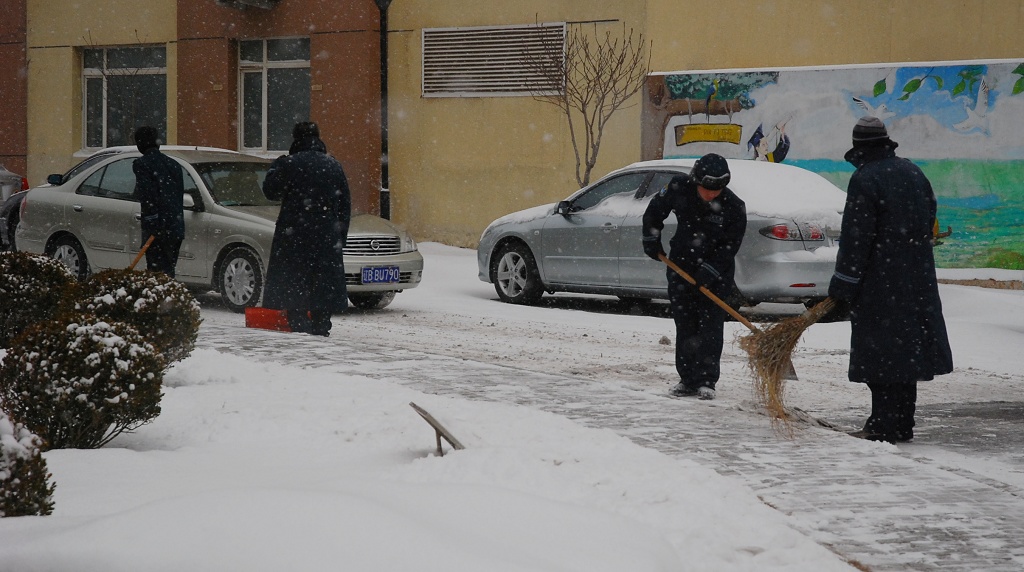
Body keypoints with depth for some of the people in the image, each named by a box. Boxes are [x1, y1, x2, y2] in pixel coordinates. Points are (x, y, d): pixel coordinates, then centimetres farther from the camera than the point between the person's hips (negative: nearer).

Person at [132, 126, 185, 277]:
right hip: (176, 227, 7)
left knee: (157, 272, -6)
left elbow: (147, 196, -15)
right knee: (169, 270, 13)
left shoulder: (141, 164, -5)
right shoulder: (173, 164, 16)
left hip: (156, 227, -7)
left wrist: (154, 225, -18)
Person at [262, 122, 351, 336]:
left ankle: (299, 326, -3)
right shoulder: (334, 166, 8)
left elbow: (271, 190, 1)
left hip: (294, 233, -4)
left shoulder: (289, 164, -7)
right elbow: (345, 205, 11)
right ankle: (321, 326, 7)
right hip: (327, 237, 4)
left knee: (293, 280, 2)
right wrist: (341, 236, 16)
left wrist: (275, 167, 16)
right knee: (324, 279, 8)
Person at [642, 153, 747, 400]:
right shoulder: (679, 187, -12)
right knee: (684, 324, 6)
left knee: (711, 325, -8)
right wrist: (651, 239, 0)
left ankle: (706, 381, -5)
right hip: (681, 264, 3)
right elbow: (655, 210, 5)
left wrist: (710, 270, -26)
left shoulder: (734, 207, -19)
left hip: (716, 271, -3)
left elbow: (730, 246, -17)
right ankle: (688, 379, 13)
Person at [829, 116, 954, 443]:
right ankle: (903, 424, 18)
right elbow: (929, 220, 18)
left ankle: (884, 425, -3)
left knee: (880, 351, -3)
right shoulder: (914, 173, 10)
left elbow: (856, 239, -16)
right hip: (917, 278, 8)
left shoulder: (865, 179, -13)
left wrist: (843, 287, -12)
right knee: (907, 344, 12)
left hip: (879, 282, -8)